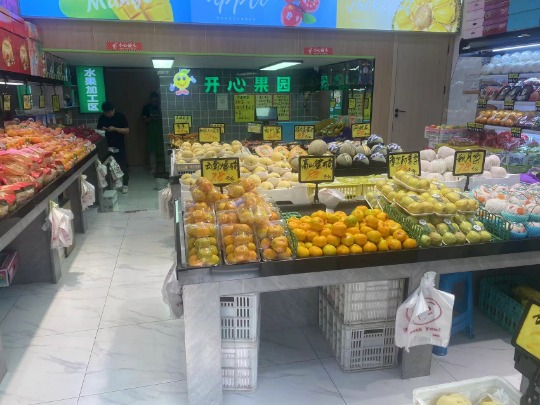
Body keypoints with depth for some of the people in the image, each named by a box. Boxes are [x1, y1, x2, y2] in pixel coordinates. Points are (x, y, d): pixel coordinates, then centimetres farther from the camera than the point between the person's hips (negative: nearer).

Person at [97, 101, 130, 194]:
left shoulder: (121, 117, -7)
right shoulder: (102, 118, 3)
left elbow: (127, 130, -10)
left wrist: (115, 129, -21)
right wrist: (102, 130, -10)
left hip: (120, 146, -3)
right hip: (107, 146, 3)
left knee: (123, 165, 1)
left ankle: (125, 185, 12)